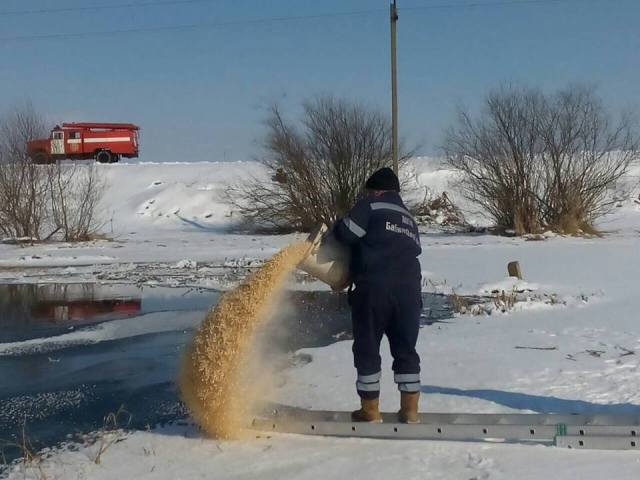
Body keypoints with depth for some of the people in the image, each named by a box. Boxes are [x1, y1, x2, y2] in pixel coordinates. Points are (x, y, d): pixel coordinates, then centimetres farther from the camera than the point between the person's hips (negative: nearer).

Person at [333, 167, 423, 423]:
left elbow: (345, 232, -6)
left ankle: (370, 409, 11)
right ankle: (410, 409, 15)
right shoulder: (409, 219, 26)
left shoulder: (371, 206, 4)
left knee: (367, 349, 6)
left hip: (374, 288, -6)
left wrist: (336, 228, 17)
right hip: (408, 290, 6)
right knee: (405, 350, 14)